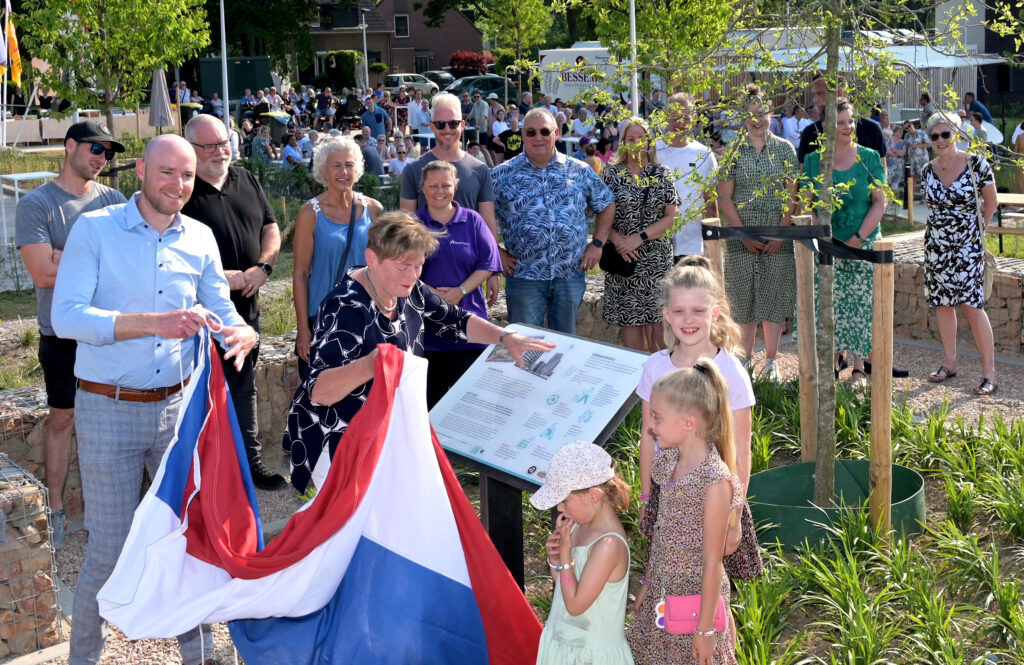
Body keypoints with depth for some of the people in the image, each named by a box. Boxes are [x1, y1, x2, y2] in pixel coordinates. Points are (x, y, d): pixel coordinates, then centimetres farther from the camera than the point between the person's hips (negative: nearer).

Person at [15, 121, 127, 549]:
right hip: (62, 334, -3)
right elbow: (43, 273, -16)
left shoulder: (112, 201, 5)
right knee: (62, 418, 6)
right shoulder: (36, 204, -7)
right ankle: (55, 510, 17)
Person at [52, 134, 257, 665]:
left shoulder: (199, 239, 5)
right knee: (110, 550, 1)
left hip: (176, 406, 4)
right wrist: (153, 323, -28)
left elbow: (222, 311, 8)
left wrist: (244, 332, -17)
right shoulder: (94, 229, -8)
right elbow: (66, 316, -18)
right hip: (108, 409, -4)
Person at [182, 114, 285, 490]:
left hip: (246, 305, 6)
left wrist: (262, 267, -4)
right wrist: (218, 276, -20)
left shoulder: (246, 181, 10)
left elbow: (271, 228, 14)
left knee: (244, 387, 17)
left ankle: (251, 461, 29)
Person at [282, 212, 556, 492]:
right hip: (338, 442, -7)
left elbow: (456, 321, 11)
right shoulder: (347, 308, -26)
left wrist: (507, 338, -5)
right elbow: (318, 392, -35)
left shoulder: (408, 291, -2)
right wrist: (368, 367, -54)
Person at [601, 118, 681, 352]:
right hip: (624, 256, 0)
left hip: (657, 256, 0)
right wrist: (618, 240, -16)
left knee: (657, 315, 0)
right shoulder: (612, 174, 5)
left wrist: (640, 237, -12)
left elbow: (672, 216, -1)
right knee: (630, 317, 2)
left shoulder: (662, 174, 5)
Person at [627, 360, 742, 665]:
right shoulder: (670, 461, -3)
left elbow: (712, 563, -20)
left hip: (696, 595, -7)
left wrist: (706, 629, -14)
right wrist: (647, 583, 15)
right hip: (662, 591, 7)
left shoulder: (714, 482, -25)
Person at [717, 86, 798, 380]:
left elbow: (793, 194, 3)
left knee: (774, 296, 3)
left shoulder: (784, 149, 5)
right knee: (743, 297, 1)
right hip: (741, 236, 0)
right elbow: (724, 197, 1)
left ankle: (770, 359, 13)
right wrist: (745, 234, -7)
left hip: (778, 236, 0)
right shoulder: (734, 151, 3)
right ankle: (745, 359, 11)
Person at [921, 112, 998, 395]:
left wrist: (975, 228, 6)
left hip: (968, 246, -5)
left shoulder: (976, 164, -10)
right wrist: (944, 225, 10)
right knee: (942, 303, 10)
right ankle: (949, 363, 23)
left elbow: (990, 202, 1)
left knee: (972, 306, -9)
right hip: (936, 245, 5)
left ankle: (989, 372, -2)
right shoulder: (928, 170, 2)